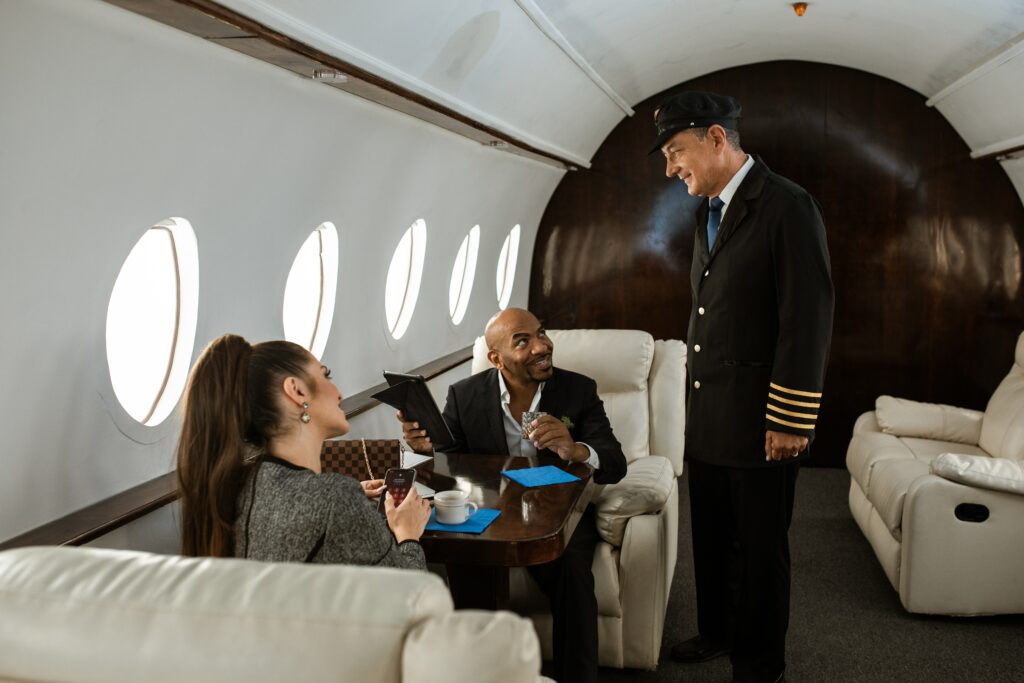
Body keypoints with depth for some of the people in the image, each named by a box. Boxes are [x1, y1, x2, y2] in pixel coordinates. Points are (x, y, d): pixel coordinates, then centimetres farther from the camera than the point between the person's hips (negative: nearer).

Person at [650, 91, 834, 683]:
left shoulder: (786, 206, -13)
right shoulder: (710, 213, 13)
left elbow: (808, 319, -17)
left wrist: (790, 422, -17)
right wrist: (697, 397, 13)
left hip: (758, 425, -7)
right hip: (707, 420, 8)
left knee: (760, 549, 7)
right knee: (712, 539, 19)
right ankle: (717, 633, 38)